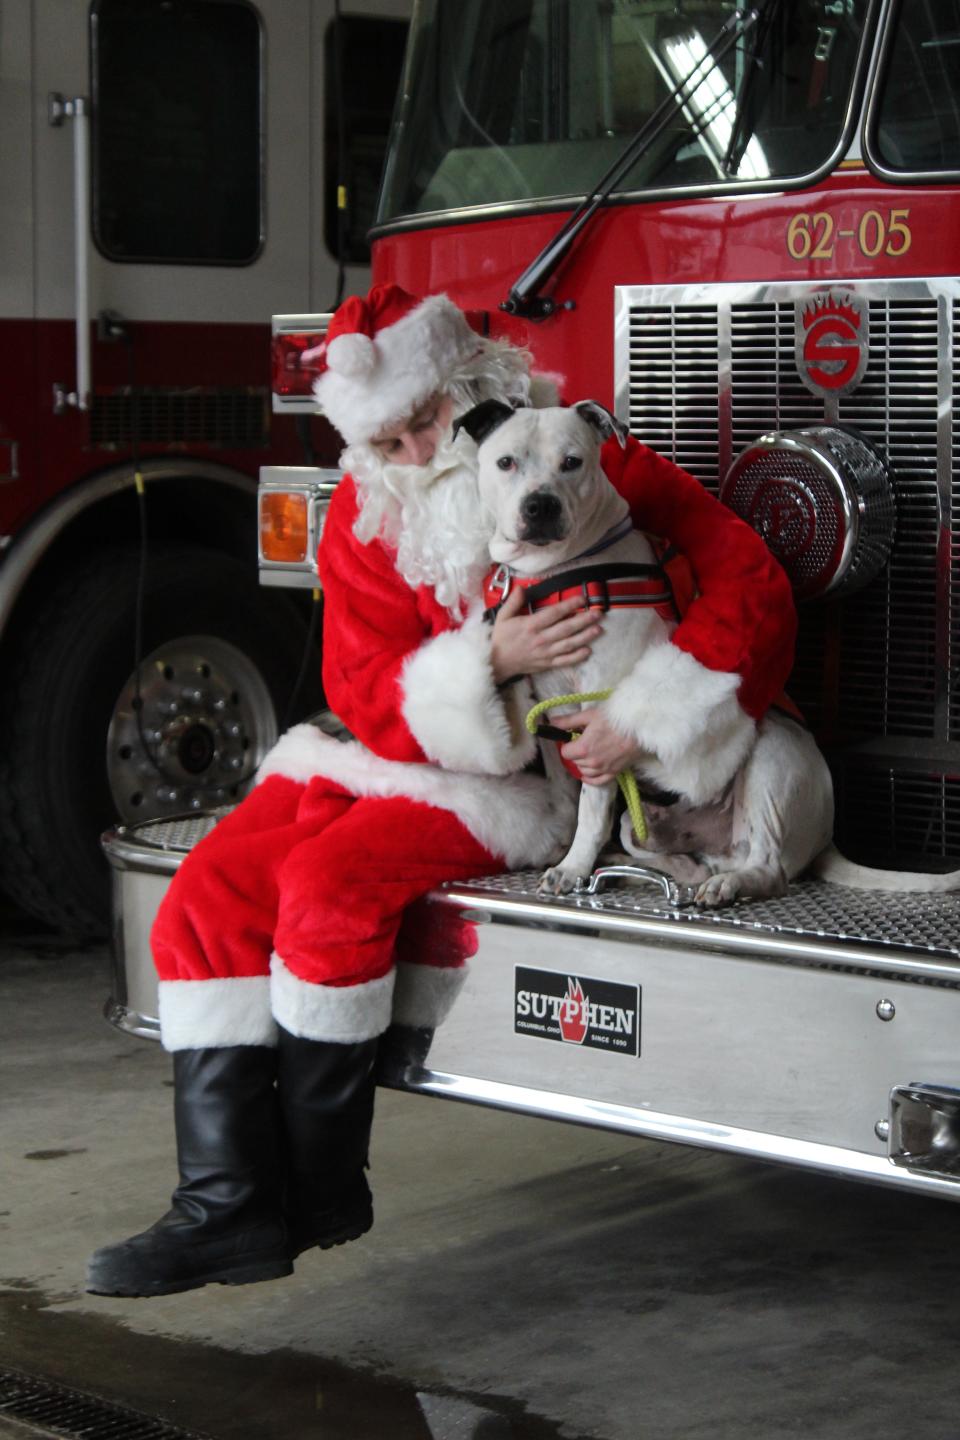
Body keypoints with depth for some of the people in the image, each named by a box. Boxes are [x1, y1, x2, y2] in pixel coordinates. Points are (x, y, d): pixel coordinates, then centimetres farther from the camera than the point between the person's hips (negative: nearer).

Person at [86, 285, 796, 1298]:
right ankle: (229, 1203, -17)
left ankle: (321, 1189, -14)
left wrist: (648, 724, -21)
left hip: (526, 773, -6)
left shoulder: (588, 466, -7)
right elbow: (365, 693, -3)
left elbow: (748, 585, -12)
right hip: (394, 757, 6)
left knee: (331, 878, -29)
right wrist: (485, 660, -22)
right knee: (211, 891, -15)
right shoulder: (365, 515, 6)